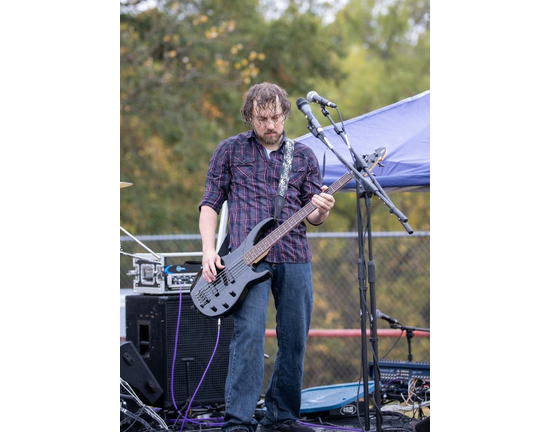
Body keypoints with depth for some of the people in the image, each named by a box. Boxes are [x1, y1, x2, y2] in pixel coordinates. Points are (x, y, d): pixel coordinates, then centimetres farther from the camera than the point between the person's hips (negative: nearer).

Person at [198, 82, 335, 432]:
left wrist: (321, 211, -10)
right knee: (249, 335, -15)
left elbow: (311, 216, 14)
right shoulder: (230, 150, 9)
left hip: (295, 258, 3)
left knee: (295, 340, 5)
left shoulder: (304, 156, 14)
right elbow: (210, 203, 8)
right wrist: (209, 251, -5)